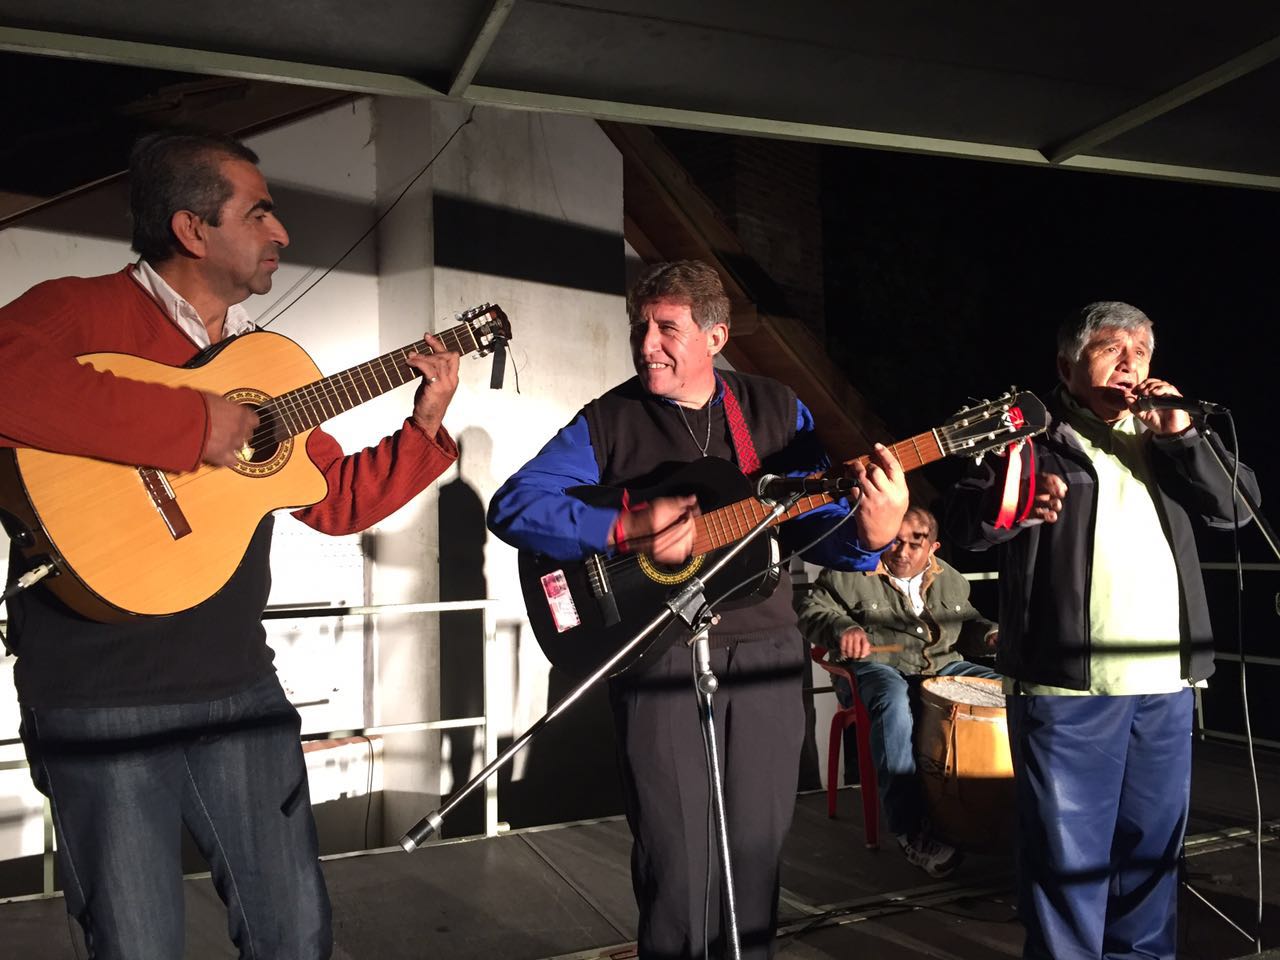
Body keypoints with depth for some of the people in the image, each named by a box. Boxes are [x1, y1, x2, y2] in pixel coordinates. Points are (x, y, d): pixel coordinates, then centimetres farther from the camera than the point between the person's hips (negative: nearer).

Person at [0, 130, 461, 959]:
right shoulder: (80, 312, -8)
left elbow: (337, 501, 16)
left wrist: (426, 424, 5)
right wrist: (196, 424, -28)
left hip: (238, 684, 6)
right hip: (101, 696, -5)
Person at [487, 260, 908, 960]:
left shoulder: (777, 411, 7)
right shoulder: (608, 420, 0)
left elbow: (814, 521, 5)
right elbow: (511, 506, -8)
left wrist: (869, 535, -18)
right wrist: (623, 530, -20)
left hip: (765, 654, 3)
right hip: (658, 657, -2)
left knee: (756, 854, 11)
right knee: (677, 860, 0)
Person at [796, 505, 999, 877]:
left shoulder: (950, 579, 15)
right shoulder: (849, 572, -2)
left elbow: (967, 622, 28)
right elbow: (811, 609, -6)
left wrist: (990, 635, 6)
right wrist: (842, 628, -26)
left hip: (942, 666, 5)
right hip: (875, 667, -5)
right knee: (893, 701, -40)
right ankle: (910, 830, -42)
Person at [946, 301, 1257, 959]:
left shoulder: (1162, 436, 17)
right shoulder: (1035, 436, 3)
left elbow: (1236, 506, 7)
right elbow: (963, 520, -8)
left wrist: (1182, 435, -5)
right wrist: (1014, 503, -29)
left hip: (1164, 683, 5)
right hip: (1066, 685, -5)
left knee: (1153, 842, 16)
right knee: (1067, 850, 0)